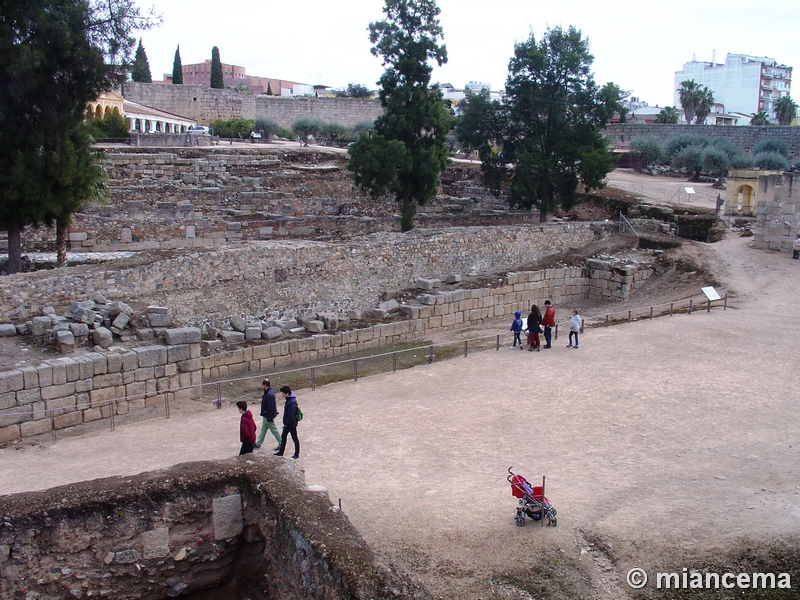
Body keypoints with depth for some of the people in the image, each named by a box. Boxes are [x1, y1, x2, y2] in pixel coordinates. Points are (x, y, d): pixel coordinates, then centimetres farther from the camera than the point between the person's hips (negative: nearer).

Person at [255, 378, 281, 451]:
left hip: (268, 416, -10)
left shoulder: (269, 395, -30)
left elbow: (270, 407, -27)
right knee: (263, 429, 19)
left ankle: (281, 444, 16)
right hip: (265, 415, 10)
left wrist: (269, 418, -22)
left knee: (274, 430, 4)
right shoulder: (270, 391, 2)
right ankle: (258, 443, 31)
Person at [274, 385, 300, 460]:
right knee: (283, 436, 18)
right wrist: (285, 422, 13)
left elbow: (291, 415, -28)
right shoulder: (288, 399, 3)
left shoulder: (292, 402, -28)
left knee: (294, 438, 5)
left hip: (292, 423, -10)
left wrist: (286, 423, -16)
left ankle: (297, 454, 18)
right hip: (287, 423, 10)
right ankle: (281, 452, 32)